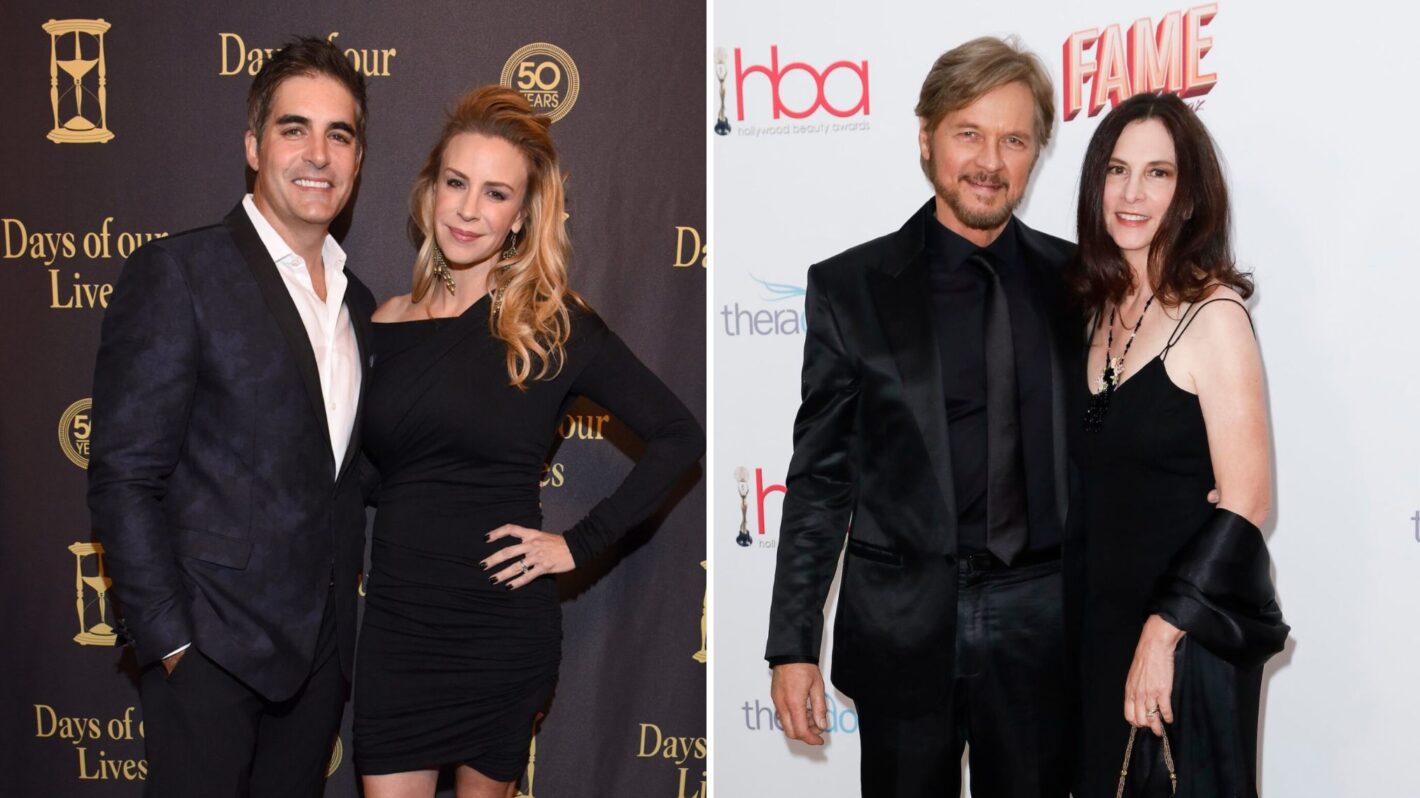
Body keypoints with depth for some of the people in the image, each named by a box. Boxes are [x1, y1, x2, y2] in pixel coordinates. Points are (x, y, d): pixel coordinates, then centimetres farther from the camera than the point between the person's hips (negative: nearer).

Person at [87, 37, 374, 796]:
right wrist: (172, 643, -15)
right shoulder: (176, 273, -10)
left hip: (320, 649, 6)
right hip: (210, 648, -6)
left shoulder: (356, 303, 12)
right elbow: (123, 478, -13)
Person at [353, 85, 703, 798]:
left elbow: (678, 436, -5)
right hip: (397, 620, 3)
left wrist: (580, 544, -8)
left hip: (503, 625, -2)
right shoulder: (391, 322, 4)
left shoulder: (554, 325, -6)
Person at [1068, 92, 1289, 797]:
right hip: (1102, 629, 7)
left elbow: (1245, 501, -18)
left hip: (1189, 635, -6)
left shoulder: (1212, 315, -15)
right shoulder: (1103, 308, 6)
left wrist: (1163, 632, -18)